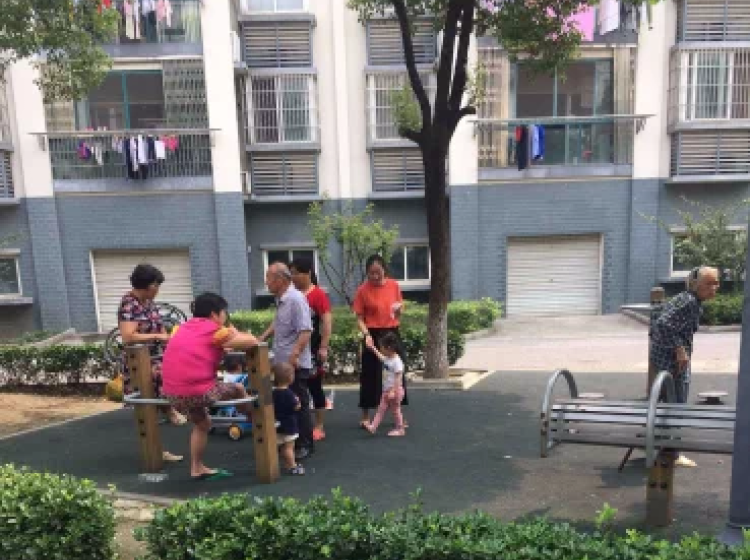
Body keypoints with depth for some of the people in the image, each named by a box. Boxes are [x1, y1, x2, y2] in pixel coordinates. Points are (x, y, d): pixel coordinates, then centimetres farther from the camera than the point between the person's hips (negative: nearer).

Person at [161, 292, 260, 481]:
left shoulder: (183, 329, 17)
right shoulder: (216, 331, -3)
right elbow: (252, 342, -7)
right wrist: (234, 335, 14)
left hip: (173, 394, 7)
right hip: (199, 392, -7)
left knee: (202, 424, 31)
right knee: (238, 389, 19)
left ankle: (197, 469, 36)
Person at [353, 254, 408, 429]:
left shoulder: (394, 285, 2)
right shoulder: (363, 290, -8)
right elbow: (359, 318, -7)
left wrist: (398, 307, -10)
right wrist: (366, 335, -22)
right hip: (374, 336, -4)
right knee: (370, 375, 2)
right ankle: (365, 416, 16)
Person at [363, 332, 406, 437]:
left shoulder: (397, 361, -21)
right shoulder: (387, 358, 6)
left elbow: (398, 378, -24)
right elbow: (380, 357, 32)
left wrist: (393, 391, -27)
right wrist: (372, 348, 33)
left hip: (395, 390, -9)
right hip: (386, 390, 9)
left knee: (395, 410, 3)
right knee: (381, 409, 7)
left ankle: (400, 429, 15)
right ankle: (373, 426, 7)